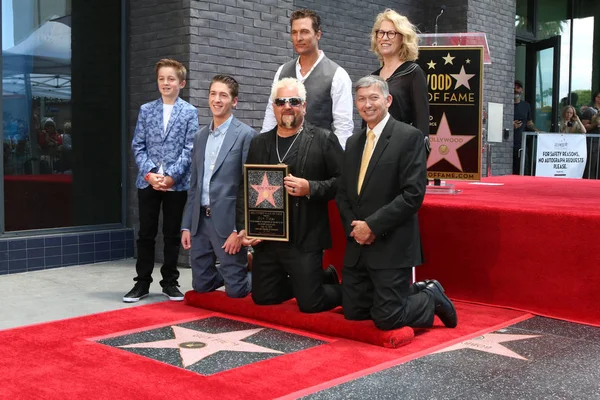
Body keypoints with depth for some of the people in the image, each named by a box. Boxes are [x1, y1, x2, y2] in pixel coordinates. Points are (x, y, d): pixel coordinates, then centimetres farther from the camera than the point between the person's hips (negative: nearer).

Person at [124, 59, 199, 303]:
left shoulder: (190, 112, 2)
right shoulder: (146, 110, 8)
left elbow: (189, 149, -4)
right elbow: (138, 146, 4)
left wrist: (171, 176, -13)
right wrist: (150, 174, -9)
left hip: (177, 183, -1)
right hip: (147, 181, 2)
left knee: (172, 235, 7)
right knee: (146, 234, 6)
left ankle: (170, 282, 17)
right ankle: (142, 283, 14)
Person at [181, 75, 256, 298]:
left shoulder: (246, 135, -7)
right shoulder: (200, 137, 13)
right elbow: (194, 185, 15)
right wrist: (186, 226, 10)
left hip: (228, 221, -6)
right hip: (200, 220, 6)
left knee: (235, 290, -1)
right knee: (201, 285, 12)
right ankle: (238, 268, 38)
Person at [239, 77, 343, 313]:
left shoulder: (323, 140, -4)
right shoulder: (259, 143, 10)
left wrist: (310, 188, -21)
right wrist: (244, 228, 0)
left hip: (305, 240, -5)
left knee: (309, 303, -5)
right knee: (262, 298, 15)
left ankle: (342, 289, 29)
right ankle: (323, 278, 36)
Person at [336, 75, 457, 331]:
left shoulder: (410, 137, -8)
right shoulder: (353, 142, 14)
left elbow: (413, 194, -16)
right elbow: (342, 193, 15)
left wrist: (372, 226, -16)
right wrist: (354, 227, -4)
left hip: (391, 246, -7)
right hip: (357, 245, 7)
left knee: (386, 319, -7)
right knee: (353, 313, 9)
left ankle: (432, 297, 21)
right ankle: (413, 292, 29)